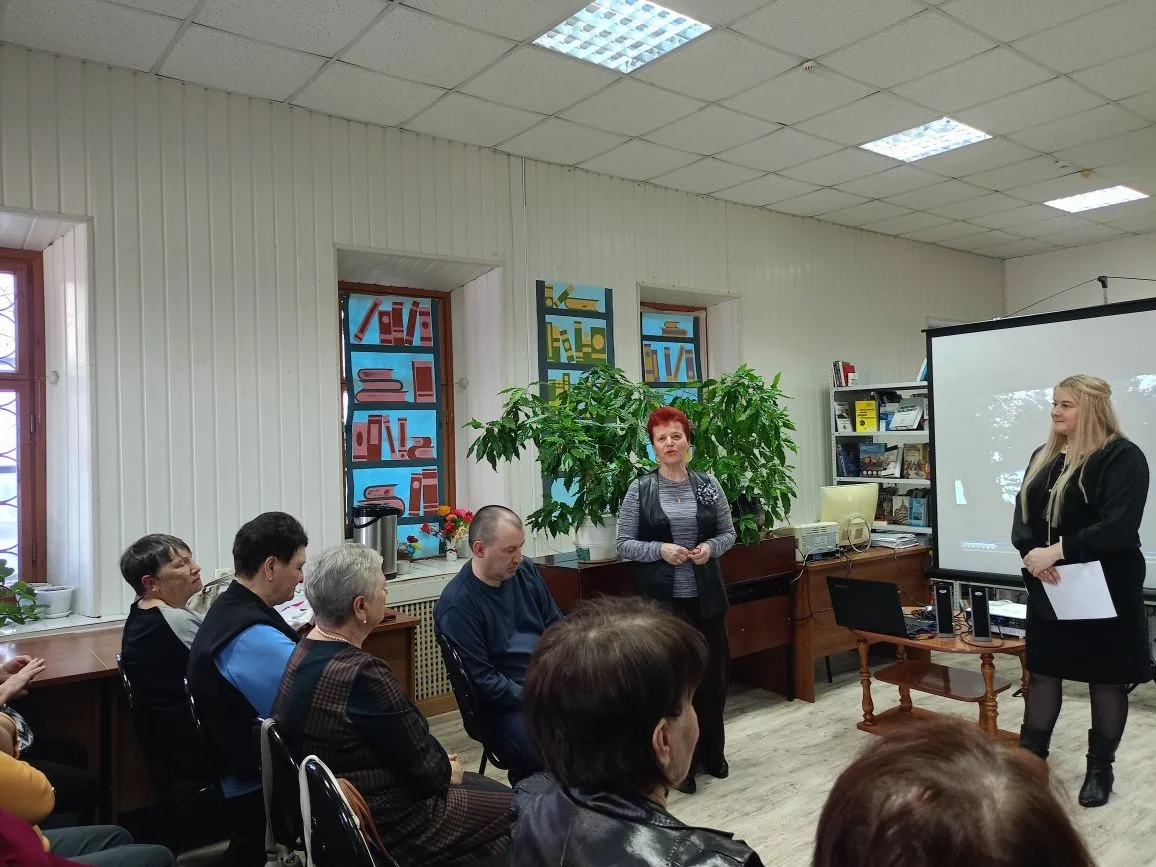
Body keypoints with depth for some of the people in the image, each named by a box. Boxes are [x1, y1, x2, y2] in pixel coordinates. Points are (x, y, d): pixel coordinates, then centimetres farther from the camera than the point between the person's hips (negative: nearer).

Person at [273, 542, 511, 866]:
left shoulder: (302, 654, -3)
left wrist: (438, 764, 4)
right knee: (511, 806, 8)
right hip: (381, 827, -9)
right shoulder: (362, 673, -32)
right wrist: (445, 771, 0)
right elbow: (420, 763, -20)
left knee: (487, 788, 23)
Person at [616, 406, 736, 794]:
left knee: (713, 672, 11)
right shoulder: (640, 489, -4)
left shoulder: (708, 484, 3)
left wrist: (710, 547, -11)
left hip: (706, 597, 3)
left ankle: (711, 753, 32)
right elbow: (624, 544, -3)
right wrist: (659, 549, -18)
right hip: (661, 599, -3)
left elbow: (729, 533, 9)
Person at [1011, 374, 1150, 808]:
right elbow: (1023, 514, 6)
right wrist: (1030, 553, -14)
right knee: (1043, 671, 11)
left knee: (1106, 677, 8)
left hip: (1104, 589, -6)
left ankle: (1100, 769, 23)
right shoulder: (1043, 457, 10)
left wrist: (1056, 552, -22)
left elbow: (1118, 527, -21)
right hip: (1048, 589, 6)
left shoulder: (1122, 457, -11)